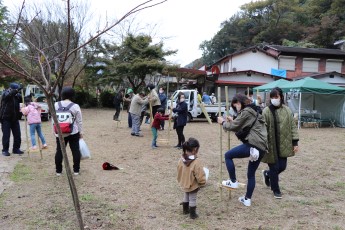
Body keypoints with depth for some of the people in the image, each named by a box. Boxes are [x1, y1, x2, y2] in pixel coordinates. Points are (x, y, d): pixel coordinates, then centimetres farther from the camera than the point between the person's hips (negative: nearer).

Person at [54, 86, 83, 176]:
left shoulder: (56, 105, -1)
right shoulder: (75, 106, -9)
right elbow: (79, 121, -5)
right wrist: (81, 132, 5)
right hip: (73, 133, -2)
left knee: (59, 151, 11)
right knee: (75, 150, 7)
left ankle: (58, 171, 18)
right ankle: (76, 170, 12)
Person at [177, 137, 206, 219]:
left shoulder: (181, 159, -10)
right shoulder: (196, 162, -29)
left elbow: (179, 172, 3)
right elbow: (200, 175, -22)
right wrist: (203, 182, -3)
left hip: (184, 184, 6)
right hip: (193, 185, -6)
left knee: (186, 196, 26)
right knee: (192, 199, 10)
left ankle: (185, 210, 42)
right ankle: (193, 214, 22)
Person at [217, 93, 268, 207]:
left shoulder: (246, 112, -6)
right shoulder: (253, 111, 24)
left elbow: (233, 126, -6)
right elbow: (242, 127, 26)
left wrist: (223, 122, 10)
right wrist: (232, 121, 18)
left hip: (253, 145, -10)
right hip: (261, 147, 10)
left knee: (228, 155, 4)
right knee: (251, 174, 16)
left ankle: (233, 182, 9)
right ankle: (247, 199, 23)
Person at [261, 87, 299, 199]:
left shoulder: (287, 111, 2)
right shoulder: (266, 111, -10)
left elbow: (292, 127, 7)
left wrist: (295, 142, 3)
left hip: (283, 145, 4)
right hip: (271, 145, -4)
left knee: (282, 167, 8)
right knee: (274, 168, 5)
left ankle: (267, 174, 39)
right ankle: (275, 190, 25)